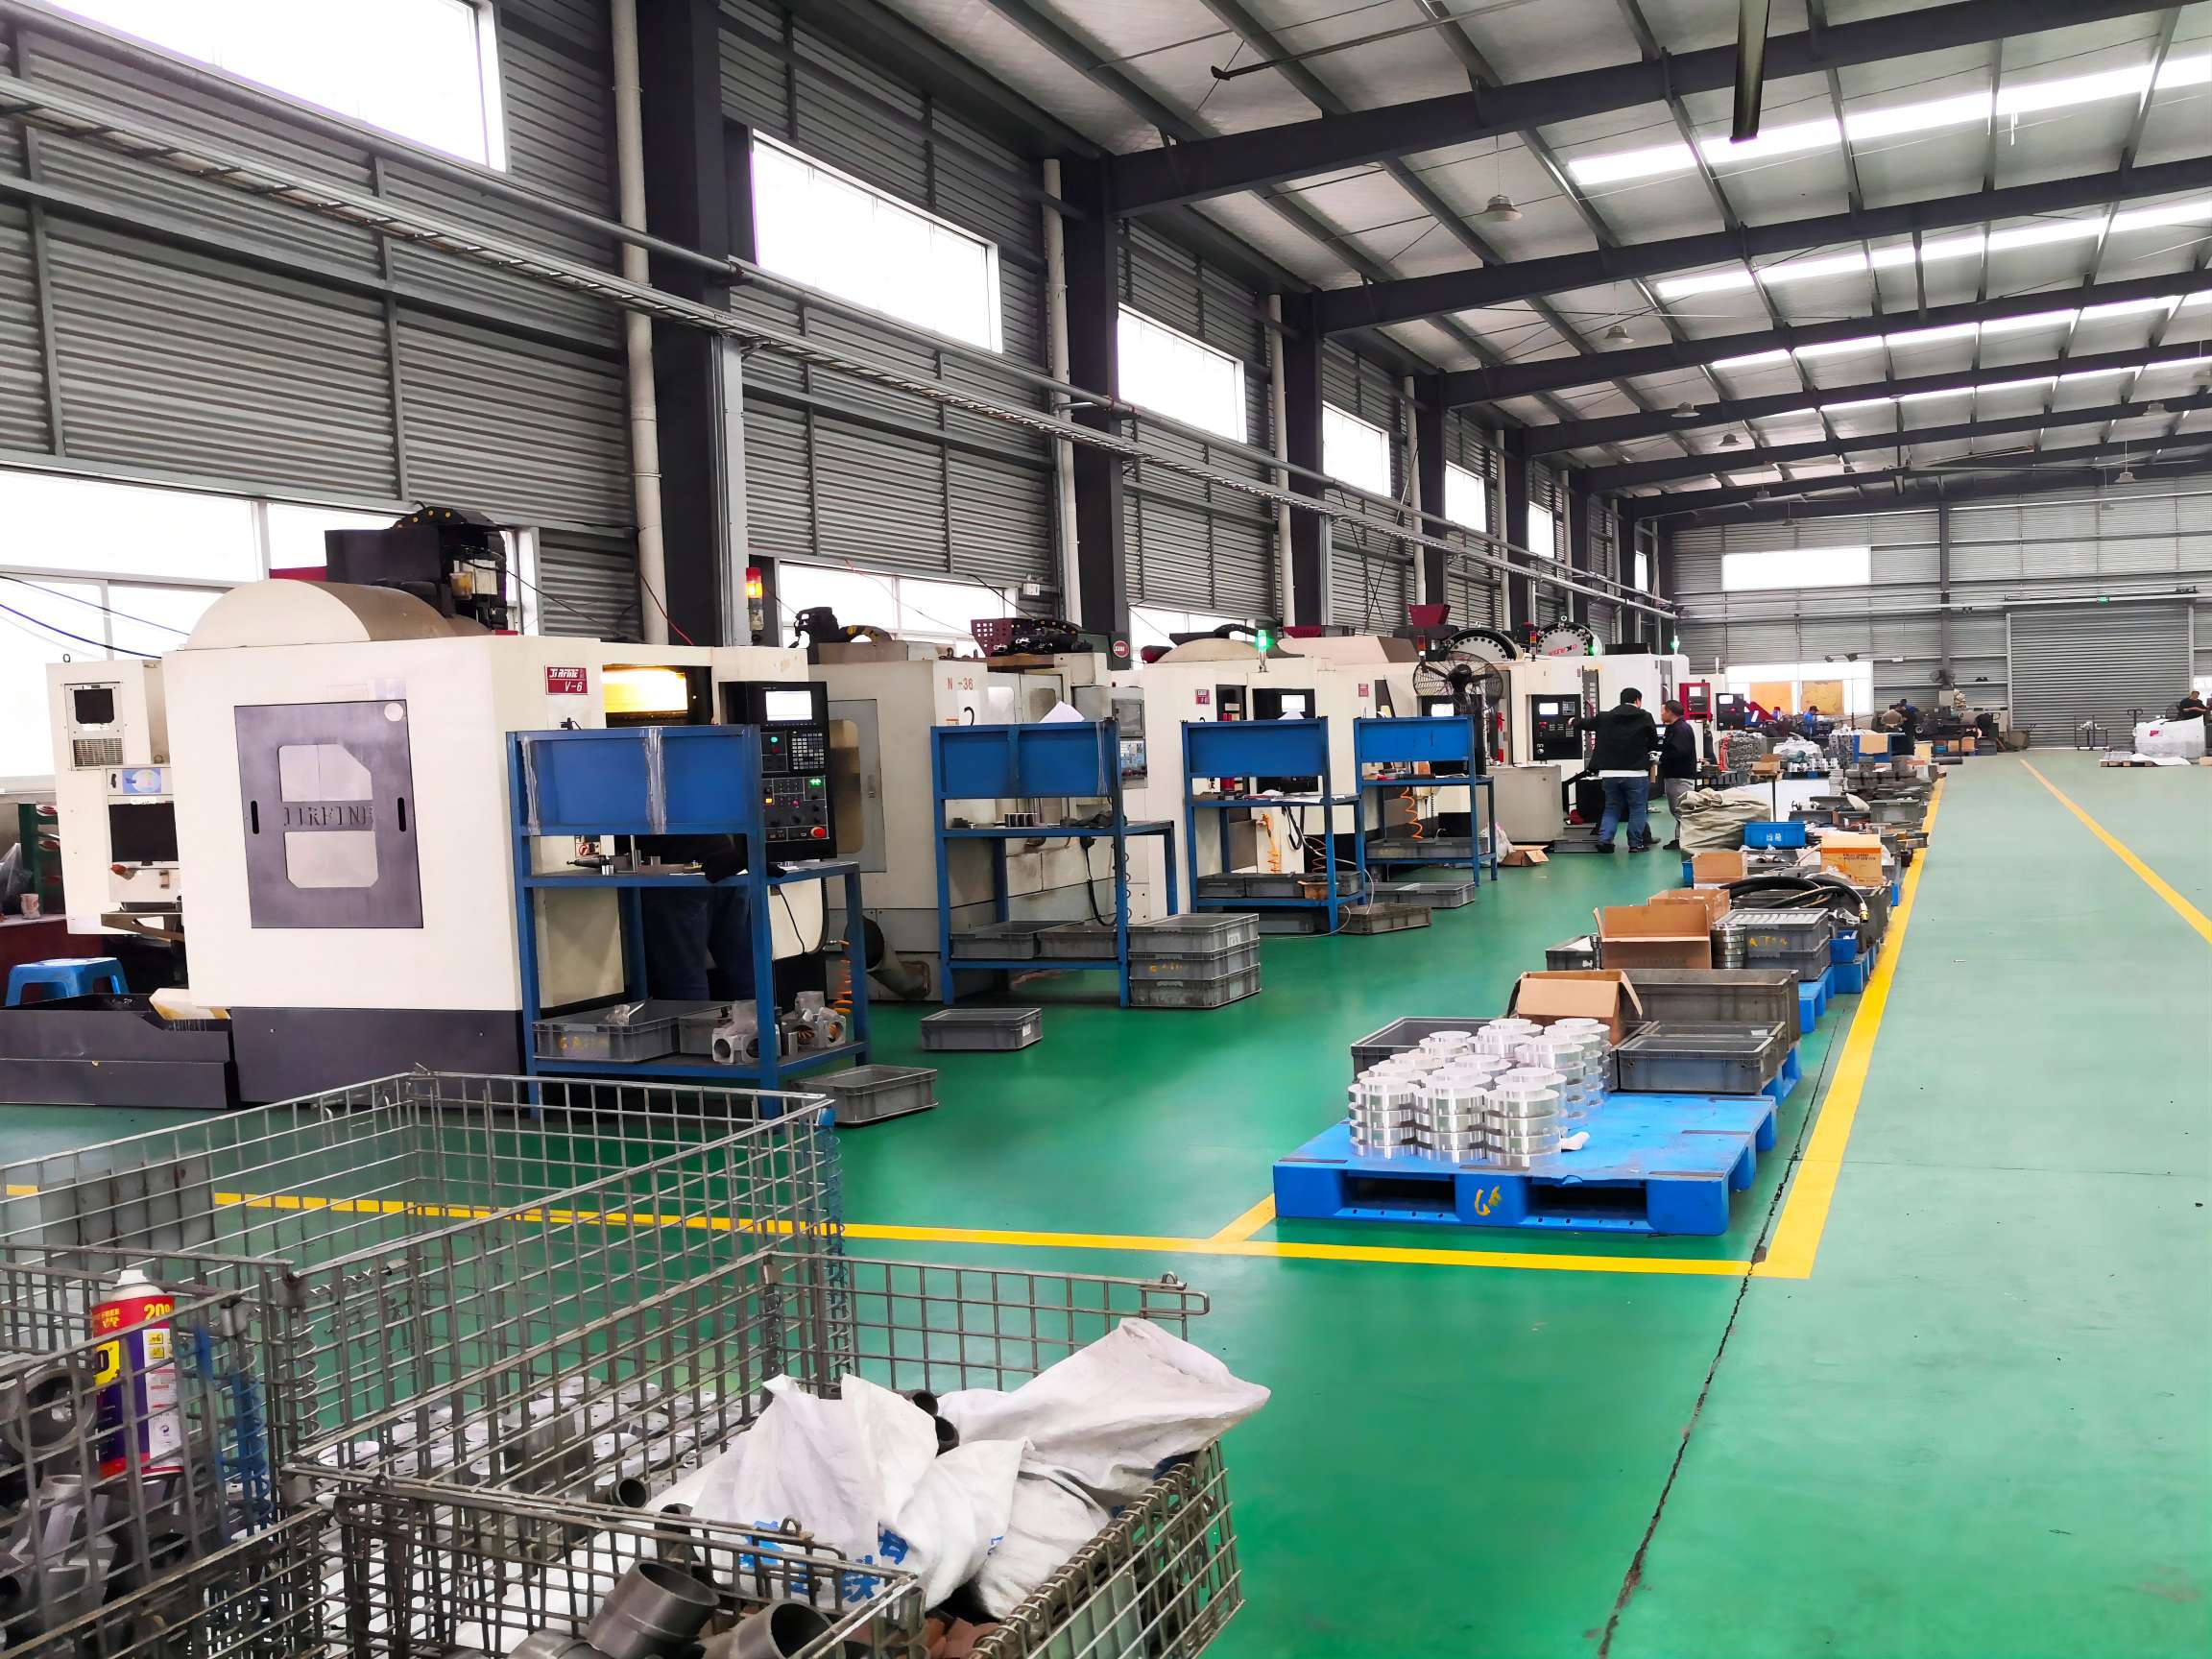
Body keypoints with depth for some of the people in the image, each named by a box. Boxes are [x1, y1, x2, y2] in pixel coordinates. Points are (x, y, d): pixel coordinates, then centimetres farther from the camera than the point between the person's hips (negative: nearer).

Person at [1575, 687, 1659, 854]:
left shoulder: (1605, 717, 5)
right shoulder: (1644, 717, -3)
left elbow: (1586, 723, 20)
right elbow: (1654, 743, 2)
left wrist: (1577, 719, 42)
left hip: (1609, 772, 4)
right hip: (1636, 772, -4)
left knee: (1612, 808, 16)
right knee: (1638, 809, 8)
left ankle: (1604, 839, 3)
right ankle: (1635, 844, 7)